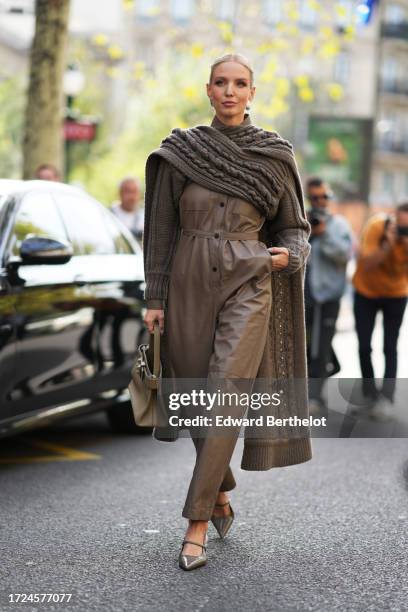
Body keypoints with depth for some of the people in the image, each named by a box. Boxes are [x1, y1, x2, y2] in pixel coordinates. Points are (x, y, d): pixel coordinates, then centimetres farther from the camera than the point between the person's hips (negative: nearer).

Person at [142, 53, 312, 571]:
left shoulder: (275, 155, 3)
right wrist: (155, 297, 1)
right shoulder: (179, 151, 4)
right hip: (190, 282, 2)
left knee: (225, 399, -13)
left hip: (248, 283, -2)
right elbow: (162, 228, 5)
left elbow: (294, 226, 12)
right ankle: (220, 493, 34)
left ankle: (198, 525, -8)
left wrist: (289, 256, -10)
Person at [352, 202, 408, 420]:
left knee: (390, 348, -10)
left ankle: (386, 398, -12)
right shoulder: (376, 226, -25)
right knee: (364, 346, 2)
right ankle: (370, 394, 20)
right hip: (366, 292, 0)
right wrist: (388, 244, -40)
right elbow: (366, 264, -27)